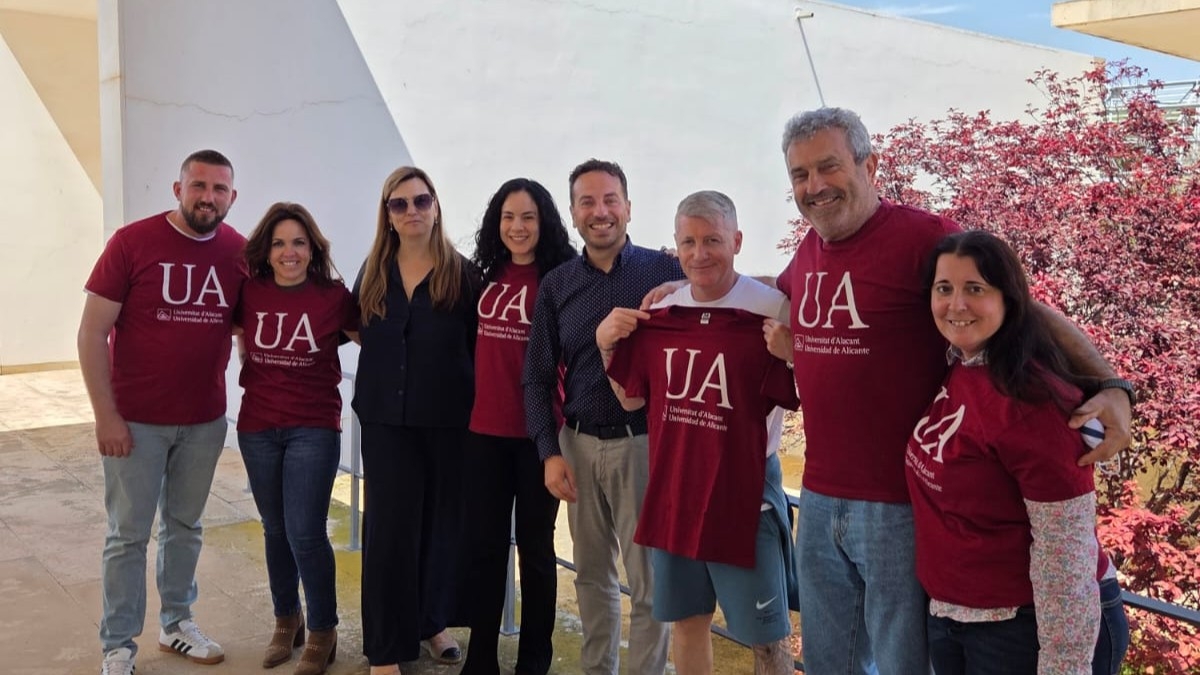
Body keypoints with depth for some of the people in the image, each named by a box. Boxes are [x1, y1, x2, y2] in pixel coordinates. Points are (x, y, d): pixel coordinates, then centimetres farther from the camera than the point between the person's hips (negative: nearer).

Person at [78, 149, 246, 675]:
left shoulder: (240, 252, -2)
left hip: (205, 422, 3)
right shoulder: (131, 242, -11)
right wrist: (105, 415, -13)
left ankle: (177, 623, 34)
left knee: (185, 526, 17)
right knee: (128, 534, 6)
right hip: (135, 421, -3)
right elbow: (92, 332, -10)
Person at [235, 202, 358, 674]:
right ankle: (286, 621, 35)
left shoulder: (334, 296, -9)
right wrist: (254, 374, 9)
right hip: (257, 427, 3)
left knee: (305, 534, -6)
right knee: (275, 530, 15)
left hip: (314, 428, -3)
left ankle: (323, 632, 15)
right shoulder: (249, 293, -2)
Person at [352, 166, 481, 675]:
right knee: (388, 528, 1)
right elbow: (360, 332, 19)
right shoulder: (373, 272, 8)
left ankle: (432, 623, 30)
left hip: (448, 421, -1)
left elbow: (480, 347, -2)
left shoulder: (461, 273, -2)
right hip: (385, 420, 2)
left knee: (442, 523, 10)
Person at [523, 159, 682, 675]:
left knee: (649, 579, 5)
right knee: (591, 572, 16)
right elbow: (537, 377, 5)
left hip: (645, 443, -3)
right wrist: (550, 452, -2)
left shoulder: (666, 271, -5)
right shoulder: (556, 285, 4)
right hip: (578, 444, 3)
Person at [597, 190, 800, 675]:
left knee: (765, 634, 8)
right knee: (687, 618, 22)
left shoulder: (772, 311, -14)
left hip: (744, 492, -5)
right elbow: (631, 399, 13)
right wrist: (607, 346, -1)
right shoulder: (659, 315, 4)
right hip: (673, 490, 6)